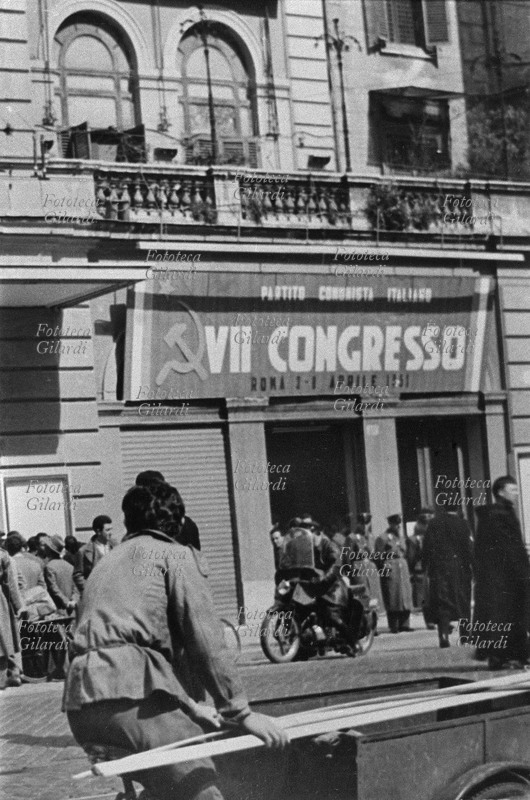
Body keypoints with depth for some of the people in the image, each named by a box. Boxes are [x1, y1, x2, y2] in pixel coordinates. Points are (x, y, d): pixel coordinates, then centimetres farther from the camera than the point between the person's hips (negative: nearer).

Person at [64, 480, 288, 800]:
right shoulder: (176, 556, 9)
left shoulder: (106, 563, 32)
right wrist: (241, 713, 2)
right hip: (130, 694, -8)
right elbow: (207, 640, -1)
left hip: (82, 701, 8)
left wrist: (189, 708, 33)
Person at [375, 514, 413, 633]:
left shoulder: (399, 538, 18)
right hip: (390, 571, -7)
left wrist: (408, 572, 15)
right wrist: (384, 567, -15)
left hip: (403, 569, 7)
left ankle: (404, 624, 11)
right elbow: (378, 556, -8)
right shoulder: (382, 538, -5)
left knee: (405, 596, 5)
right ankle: (394, 626, -1)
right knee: (393, 598, -5)